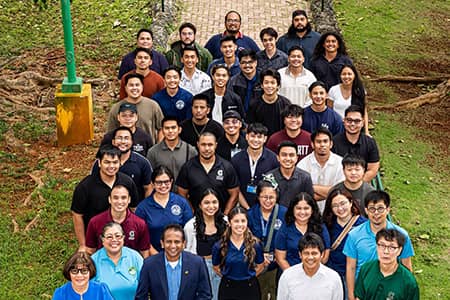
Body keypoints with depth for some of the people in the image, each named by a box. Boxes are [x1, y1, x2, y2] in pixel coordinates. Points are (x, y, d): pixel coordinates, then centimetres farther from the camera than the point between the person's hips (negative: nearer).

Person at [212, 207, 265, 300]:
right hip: (228, 289, 0)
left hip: (250, 288, 0)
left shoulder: (255, 245, -7)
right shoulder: (219, 246, -9)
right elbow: (216, 268, 5)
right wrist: (230, 278, 5)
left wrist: (248, 277, 2)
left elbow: (260, 266, 7)